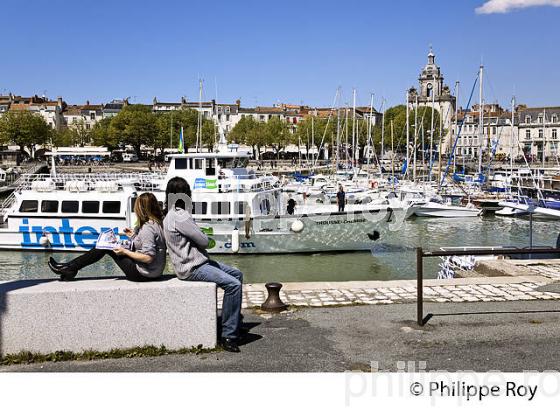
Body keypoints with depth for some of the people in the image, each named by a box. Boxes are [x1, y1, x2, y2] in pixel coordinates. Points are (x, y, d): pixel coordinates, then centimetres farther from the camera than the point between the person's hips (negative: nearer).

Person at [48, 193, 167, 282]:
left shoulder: (148, 228, -23)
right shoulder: (158, 223, 6)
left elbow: (148, 257, -27)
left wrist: (125, 252, -17)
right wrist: (134, 236, 10)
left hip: (143, 273, -9)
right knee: (104, 245, 16)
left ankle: (69, 268, 14)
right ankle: (71, 269, 21)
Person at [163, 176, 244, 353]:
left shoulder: (171, 214, 13)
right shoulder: (181, 216, -20)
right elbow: (204, 241, -15)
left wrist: (202, 238, -3)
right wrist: (206, 239, 6)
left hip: (197, 260, 11)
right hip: (191, 268, -11)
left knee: (237, 274, 16)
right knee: (233, 285, -23)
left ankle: (234, 318, 25)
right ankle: (228, 336, -15)